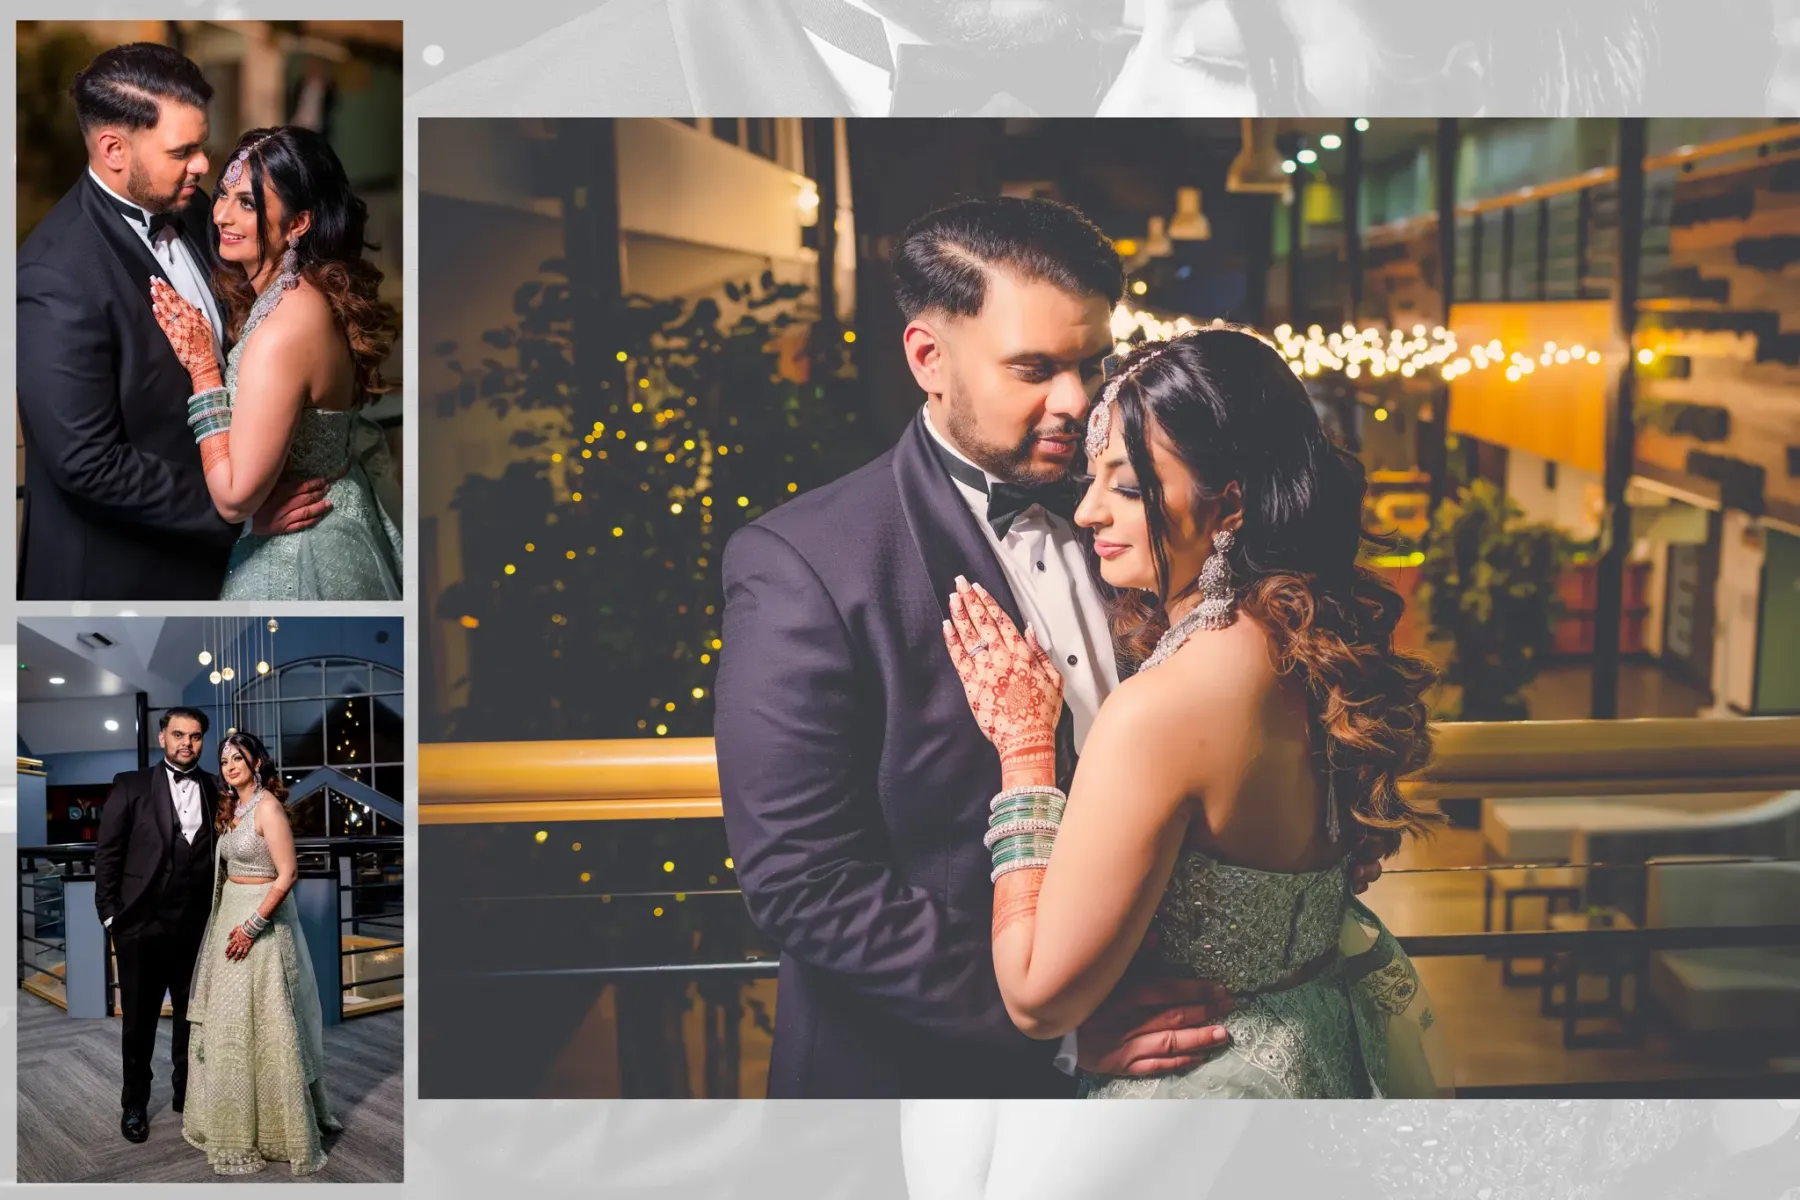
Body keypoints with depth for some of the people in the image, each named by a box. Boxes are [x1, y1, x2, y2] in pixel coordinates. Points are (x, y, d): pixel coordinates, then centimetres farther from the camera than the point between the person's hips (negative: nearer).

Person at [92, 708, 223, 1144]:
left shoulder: (216, 792, 4)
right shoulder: (131, 786, -1)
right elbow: (106, 852, -2)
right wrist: (110, 914, -6)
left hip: (196, 926, 2)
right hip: (141, 924, -2)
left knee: (192, 1017, 13)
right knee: (139, 1020, 10)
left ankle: (186, 1092, 30)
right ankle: (135, 1104, 25)